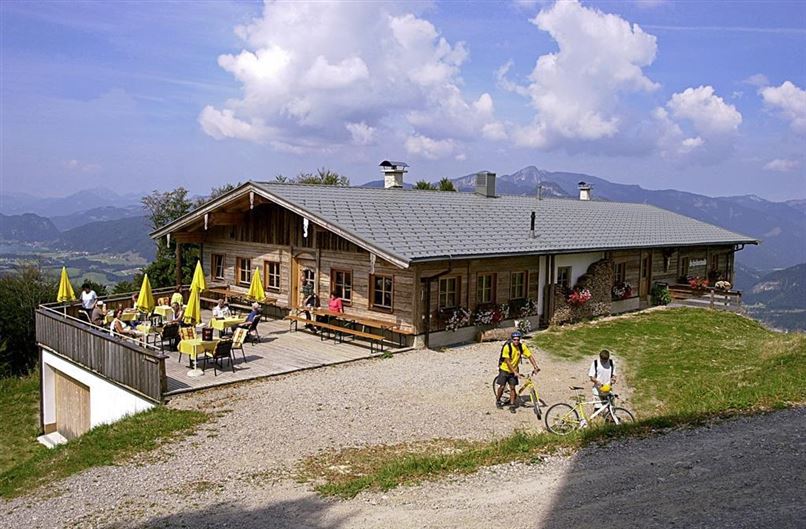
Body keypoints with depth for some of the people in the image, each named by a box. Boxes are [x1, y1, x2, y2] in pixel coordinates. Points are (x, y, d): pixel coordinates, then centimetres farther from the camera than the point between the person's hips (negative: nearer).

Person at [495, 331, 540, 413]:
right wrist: (515, 372, -27)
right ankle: (498, 401, 22)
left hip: (514, 370, 3)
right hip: (504, 369, -3)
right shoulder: (507, 347, -24)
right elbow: (507, 362, -23)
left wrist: (535, 367, -24)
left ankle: (512, 405, 9)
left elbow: (530, 356, -11)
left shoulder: (522, 346, -13)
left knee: (512, 387, 0)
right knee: (502, 386, 0)